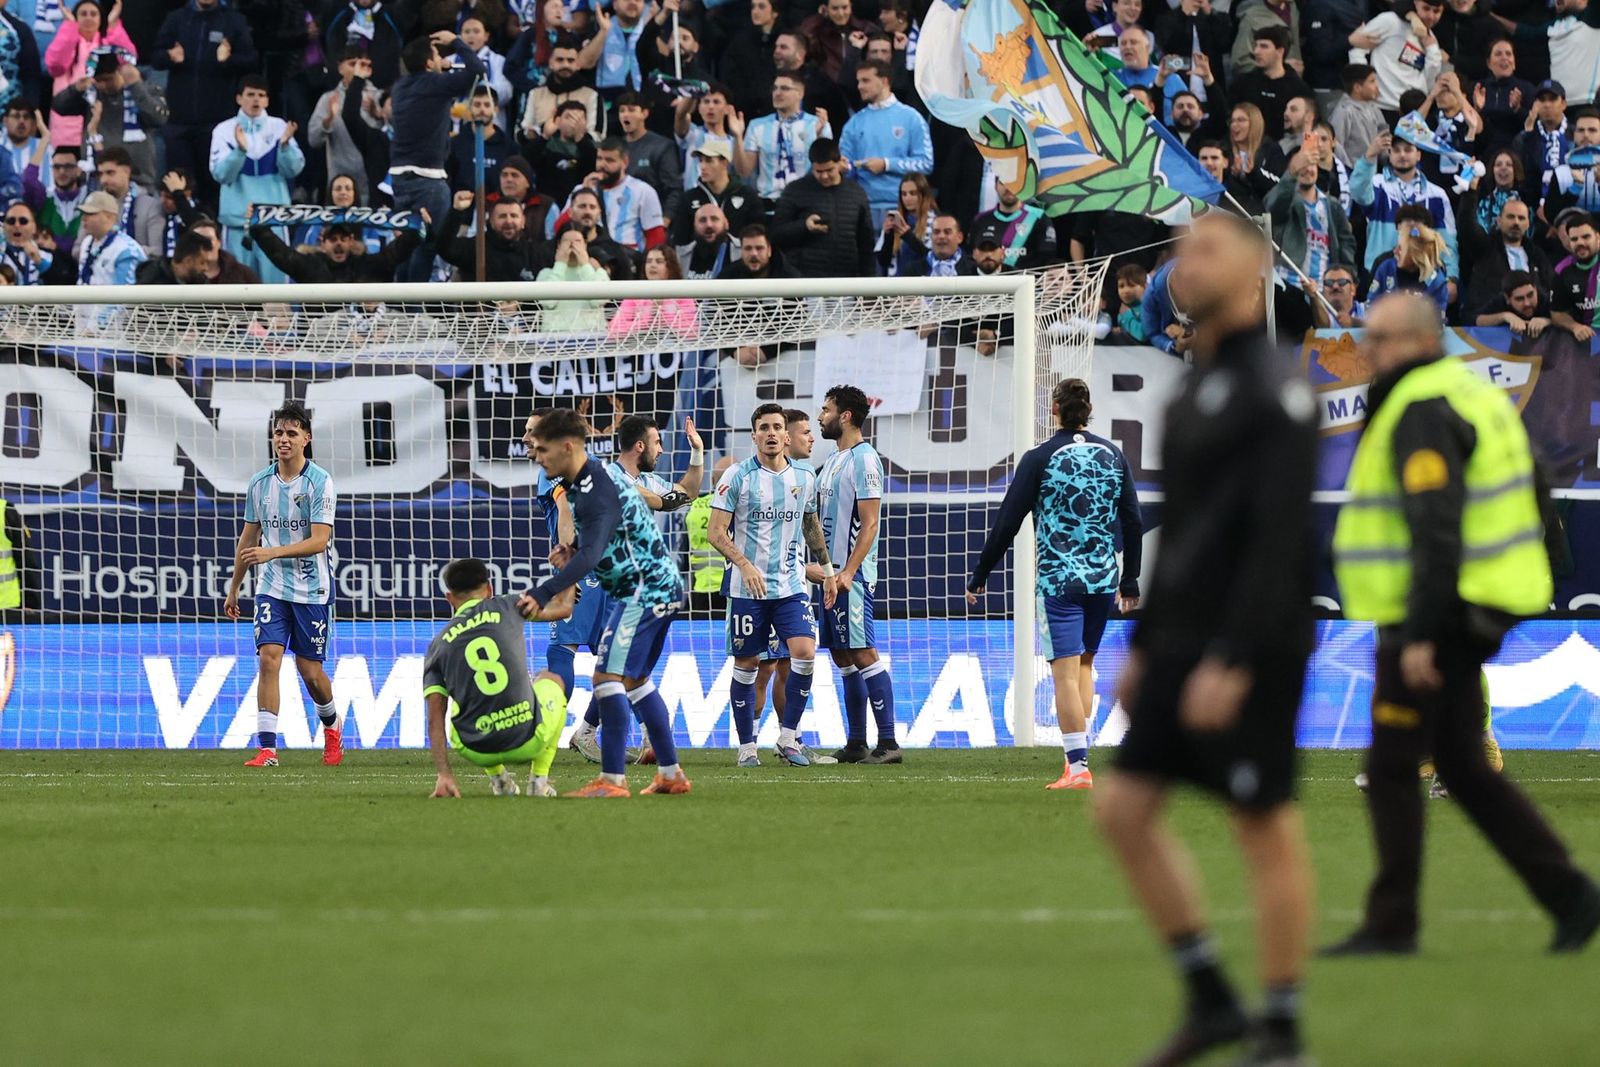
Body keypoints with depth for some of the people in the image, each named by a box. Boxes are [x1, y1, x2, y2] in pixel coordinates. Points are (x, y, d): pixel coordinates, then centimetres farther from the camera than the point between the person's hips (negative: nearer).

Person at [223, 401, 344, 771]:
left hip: (312, 588, -3)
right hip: (271, 587, 3)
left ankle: (332, 724, 36)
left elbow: (319, 541, -18)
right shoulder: (259, 484, 3)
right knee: (268, 657, -14)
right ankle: (267, 748, -16)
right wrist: (234, 588, 19)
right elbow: (249, 538, 15)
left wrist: (272, 553, -29)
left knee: (310, 670, 4)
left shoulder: (320, 482, -10)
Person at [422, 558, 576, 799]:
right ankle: (539, 778, 21)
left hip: (477, 752, 2)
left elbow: (435, 719, -1)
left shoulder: (438, 645, 6)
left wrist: (443, 774, -2)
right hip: (528, 740, -2)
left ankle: (498, 777, 23)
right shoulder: (505, 608, 3)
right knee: (551, 681, 33)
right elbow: (563, 607, 18)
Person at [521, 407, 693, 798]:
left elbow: (590, 556, -35)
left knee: (609, 677, -14)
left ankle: (612, 780, -18)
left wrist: (542, 594, -44)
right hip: (662, 586, 11)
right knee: (636, 680, 18)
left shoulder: (595, 492, -23)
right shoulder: (597, 476, 10)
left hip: (643, 589, -11)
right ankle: (671, 774, 23)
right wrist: (572, 551, 4)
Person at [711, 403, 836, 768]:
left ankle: (788, 738, -2)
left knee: (805, 653, -14)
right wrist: (744, 564, -21)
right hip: (747, 588, -3)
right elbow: (716, 531, -7)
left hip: (792, 586, 3)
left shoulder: (804, 478, 8)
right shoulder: (738, 477, -4)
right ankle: (747, 746, 12)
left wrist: (827, 570, 24)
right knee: (745, 663, 1)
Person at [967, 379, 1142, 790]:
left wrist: (978, 579, 4)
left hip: (1058, 580, -5)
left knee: (1066, 672, -6)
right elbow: (1133, 522, 10)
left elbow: (1006, 523, -5)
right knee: (1084, 664, 19)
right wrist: (1130, 582, 19)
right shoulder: (1113, 455, 7)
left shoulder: (1040, 459, -6)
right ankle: (1077, 752, 14)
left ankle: (1078, 767, -12)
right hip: (1103, 578, 5)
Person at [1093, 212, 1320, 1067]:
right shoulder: (1196, 388, 16)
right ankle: (1210, 998, 13)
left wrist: (1234, 661, -23)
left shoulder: (1274, 391, -13)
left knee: (1266, 831, -3)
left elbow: (1277, 537, -19)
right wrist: (1144, 645, 20)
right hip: (1184, 643, 9)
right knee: (1124, 806, 5)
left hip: (1249, 651, -9)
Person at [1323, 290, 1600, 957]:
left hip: (1433, 622, -10)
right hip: (1472, 620, 10)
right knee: (1461, 765, 14)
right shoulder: (1473, 395, 16)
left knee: (1391, 767, -3)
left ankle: (1390, 923, 1)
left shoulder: (1421, 412, -16)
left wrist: (1420, 636, -25)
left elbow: (1437, 530, -23)